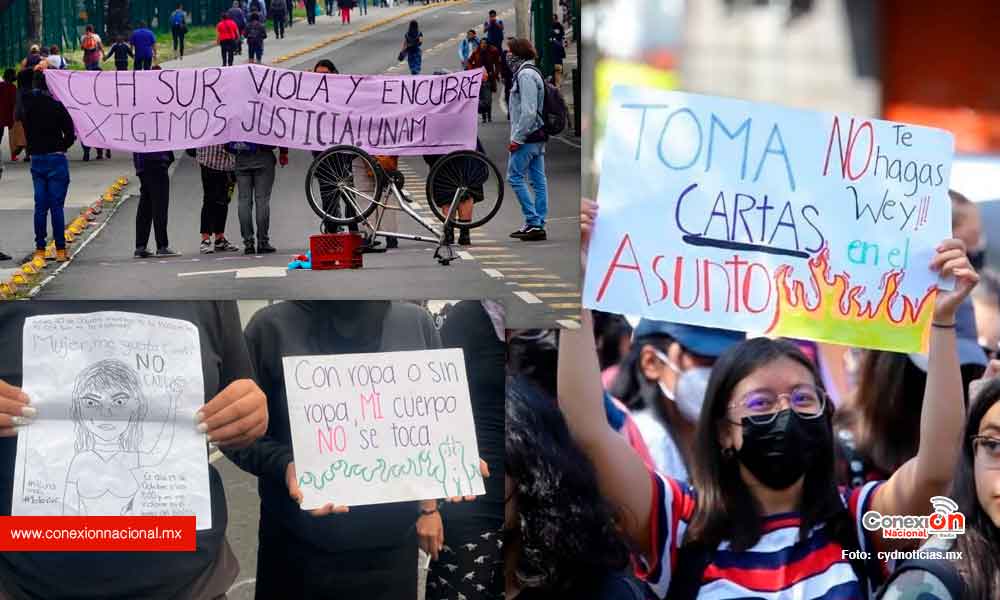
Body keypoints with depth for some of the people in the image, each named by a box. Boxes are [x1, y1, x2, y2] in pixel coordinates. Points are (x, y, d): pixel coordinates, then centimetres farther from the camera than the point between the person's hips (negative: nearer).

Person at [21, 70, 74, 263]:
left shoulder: (27, 106, 2)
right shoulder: (56, 106, -12)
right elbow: (70, 134, -10)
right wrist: (61, 147, 7)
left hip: (36, 159, 4)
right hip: (56, 159, -4)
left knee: (40, 206, 9)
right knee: (56, 205, -2)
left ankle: (40, 249, 9)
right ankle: (60, 249, -1)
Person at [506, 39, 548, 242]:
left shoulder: (525, 75, -14)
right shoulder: (532, 73, 18)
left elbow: (528, 111, -22)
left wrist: (517, 138, -19)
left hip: (527, 136, -10)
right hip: (537, 136, 10)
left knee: (515, 176, -6)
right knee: (538, 180, 7)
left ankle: (532, 222, -9)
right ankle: (538, 225, 8)